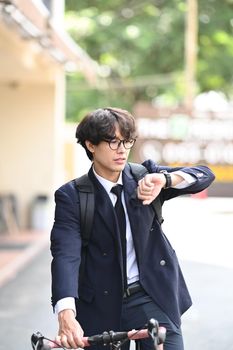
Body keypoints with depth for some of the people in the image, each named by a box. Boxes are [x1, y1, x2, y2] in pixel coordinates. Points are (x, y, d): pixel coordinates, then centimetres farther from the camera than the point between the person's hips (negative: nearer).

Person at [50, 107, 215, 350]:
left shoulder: (144, 176, 2)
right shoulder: (71, 196, -6)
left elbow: (205, 176, -7)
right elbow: (65, 254, -19)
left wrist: (164, 179, -29)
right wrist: (66, 314, -36)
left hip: (154, 297, 1)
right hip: (102, 307, -1)